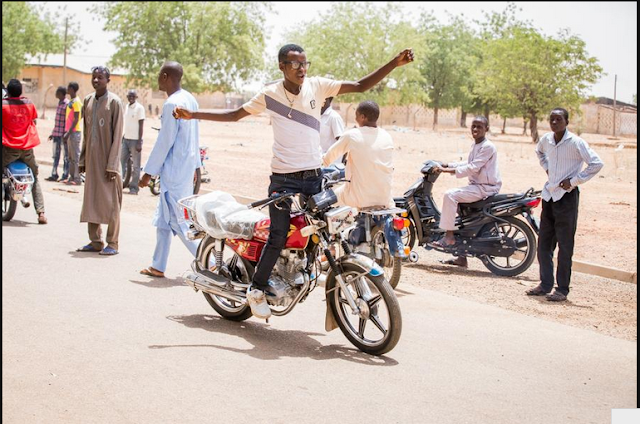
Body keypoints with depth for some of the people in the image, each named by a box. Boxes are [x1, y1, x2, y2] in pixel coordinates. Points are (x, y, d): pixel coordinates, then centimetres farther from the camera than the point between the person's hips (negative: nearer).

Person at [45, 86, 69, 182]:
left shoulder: (67, 104, -13)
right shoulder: (59, 103, 15)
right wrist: (53, 133, 22)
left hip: (63, 134, -9)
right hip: (56, 134, 9)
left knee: (65, 156, 0)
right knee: (56, 155, 12)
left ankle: (65, 176, 5)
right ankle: (54, 174, 17)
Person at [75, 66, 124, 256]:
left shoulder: (114, 102, -8)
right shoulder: (88, 100, 11)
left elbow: (117, 135, -10)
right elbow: (86, 133, 15)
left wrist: (112, 164, -15)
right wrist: (82, 159, 12)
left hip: (108, 158, -6)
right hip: (92, 159, 6)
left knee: (110, 201, -2)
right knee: (91, 200, 8)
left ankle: (112, 243, 4)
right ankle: (95, 241, 15)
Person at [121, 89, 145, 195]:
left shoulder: (139, 108, -9)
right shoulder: (127, 107, 12)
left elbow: (141, 125, -11)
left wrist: (139, 142, -15)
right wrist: (122, 137, 18)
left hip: (135, 140, -7)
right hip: (126, 139, 7)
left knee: (135, 165, -1)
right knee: (122, 162, 7)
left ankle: (134, 187, 4)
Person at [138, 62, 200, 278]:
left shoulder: (172, 104, -18)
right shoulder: (190, 99, 9)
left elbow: (165, 142, -18)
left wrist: (148, 172, -12)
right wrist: (195, 166, 21)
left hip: (174, 171, -9)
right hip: (186, 168, 9)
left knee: (178, 221, -4)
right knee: (163, 219, 15)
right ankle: (158, 266, 21)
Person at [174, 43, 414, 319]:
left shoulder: (317, 86, 1)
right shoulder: (269, 95, -3)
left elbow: (361, 86, -1)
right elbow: (233, 115, 5)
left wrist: (395, 63, -12)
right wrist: (192, 115, -1)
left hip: (314, 175, 3)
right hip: (283, 178, -3)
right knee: (278, 237, -5)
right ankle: (257, 289, 10)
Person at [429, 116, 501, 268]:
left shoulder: (487, 147, -15)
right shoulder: (475, 146, 16)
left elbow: (473, 168, -22)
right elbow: (469, 164, 24)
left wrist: (449, 170, -22)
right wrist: (448, 165, 12)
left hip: (486, 187, -10)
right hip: (476, 186, 10)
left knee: (450, 195, -23)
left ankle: (449, 236, -18)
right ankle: (461, 257, 18)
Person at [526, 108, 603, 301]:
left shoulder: (576, 142, -12)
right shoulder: (546, 139, 6)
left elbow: (597, 163, -18)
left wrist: (574, 181, -17)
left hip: (567, 196, -7)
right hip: (549, 195, 7)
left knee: (565, 245, -2)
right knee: (544, 243, 12)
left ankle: (562, 289, 5)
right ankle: (545, 284, 23)